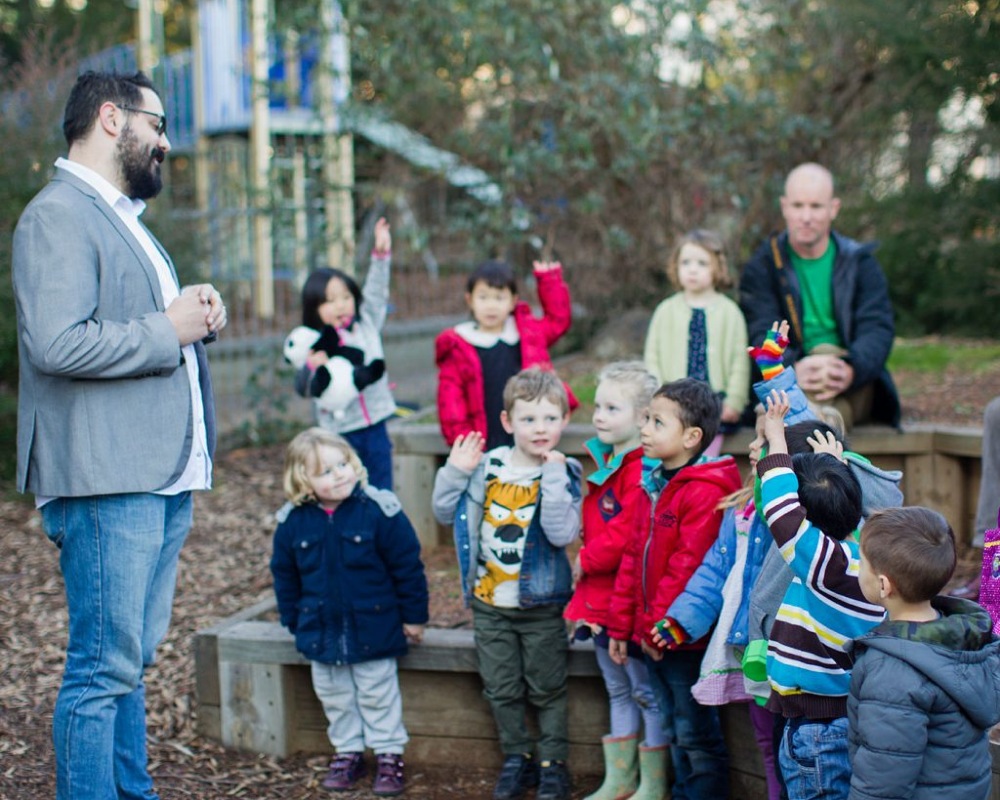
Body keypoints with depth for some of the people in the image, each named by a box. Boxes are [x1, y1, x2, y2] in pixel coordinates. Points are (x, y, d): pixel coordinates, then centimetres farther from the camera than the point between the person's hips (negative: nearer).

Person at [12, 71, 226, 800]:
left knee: (131, 658, 16)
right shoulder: (59, 215, -11)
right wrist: (169, 329, -15)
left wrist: (200, 310, 9)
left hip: (163, 476, 10)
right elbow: (56, 343, -24)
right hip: (107, 481, -10)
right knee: (105, 666, -6)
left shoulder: (124, 219, 23)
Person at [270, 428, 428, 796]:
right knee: (334, 697, 15)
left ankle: (389, 754, 22)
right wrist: (293, 621, 9)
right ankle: (347, 752, 30)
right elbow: (285, 575, 7)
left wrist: (414, 615, -5)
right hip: (321, 633, 3)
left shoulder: (379, 510, -16)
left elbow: (408, 566, -9)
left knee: (378, 695, 8)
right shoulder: (293, 522, -7)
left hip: (373, 630, -3)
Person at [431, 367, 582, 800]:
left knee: (547, 690, 9)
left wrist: (553, 475, -29)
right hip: (489, 602, 3)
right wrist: (455, 471, -9)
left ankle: (552, 764, 23)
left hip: (541, 605, -3)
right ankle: (517, 758, 29)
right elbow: (445, 512, 6)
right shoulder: (488, 466, -2)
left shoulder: (564, 473, -11)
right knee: (501, 690, 13)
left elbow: (562, 532, -25)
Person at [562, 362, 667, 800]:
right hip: (599, 599, 10)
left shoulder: (643, 470, -20)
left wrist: (585, 560, -12)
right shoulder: (604, 464, 11)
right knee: (618, 691, 18)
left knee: (646, 691, 3)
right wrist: (584, 577, 11)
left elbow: (629, 534, -26)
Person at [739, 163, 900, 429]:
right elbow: (762, 332, -8)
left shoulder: (860, 262, 10)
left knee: (827, 352, -34)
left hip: (854, 390, 1)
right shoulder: (761, 267, 7)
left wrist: (851, 369, -30)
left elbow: (878, 328, -5)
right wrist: (792, 368, -33)